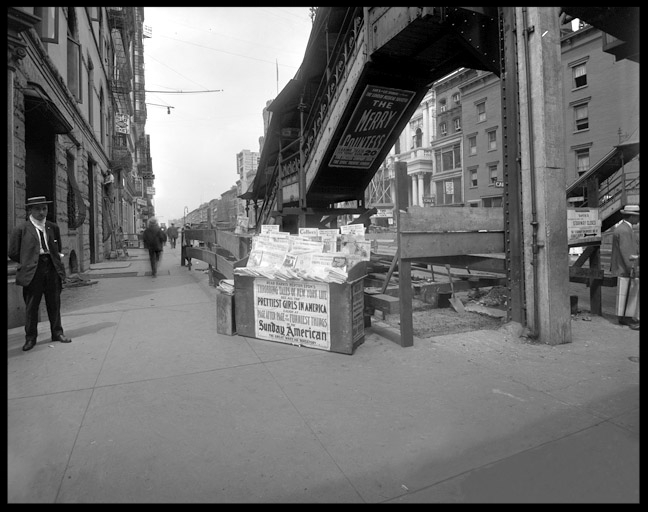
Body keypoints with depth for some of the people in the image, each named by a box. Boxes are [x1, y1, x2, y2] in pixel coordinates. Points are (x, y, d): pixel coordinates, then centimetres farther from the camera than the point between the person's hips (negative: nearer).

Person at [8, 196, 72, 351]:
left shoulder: (53, 227, 11)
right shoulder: (21, 229, 0)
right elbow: (13, 253, 3)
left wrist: (57, 264, 9)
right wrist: (27, 262, 7)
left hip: (52, 268, 3)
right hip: (33, 271, -3)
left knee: (54, 303, 9)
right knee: (31, 306, 5)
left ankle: (57, 333, 21)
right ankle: (30, 338, 18)